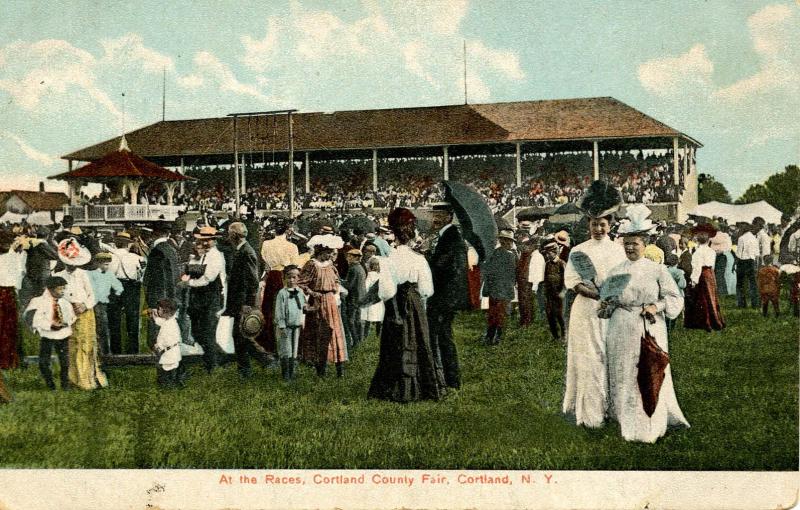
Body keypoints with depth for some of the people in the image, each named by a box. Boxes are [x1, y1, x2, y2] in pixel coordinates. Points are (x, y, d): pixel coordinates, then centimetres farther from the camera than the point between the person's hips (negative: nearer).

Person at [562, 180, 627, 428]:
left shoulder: (618, 250, 9)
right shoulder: (578, 251, 2)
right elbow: (573, 283, -7)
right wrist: (601, 296, -19)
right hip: (586, 312, -2)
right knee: (589, 360, -3)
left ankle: (611, 407, 10)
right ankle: (589, 412, 2)